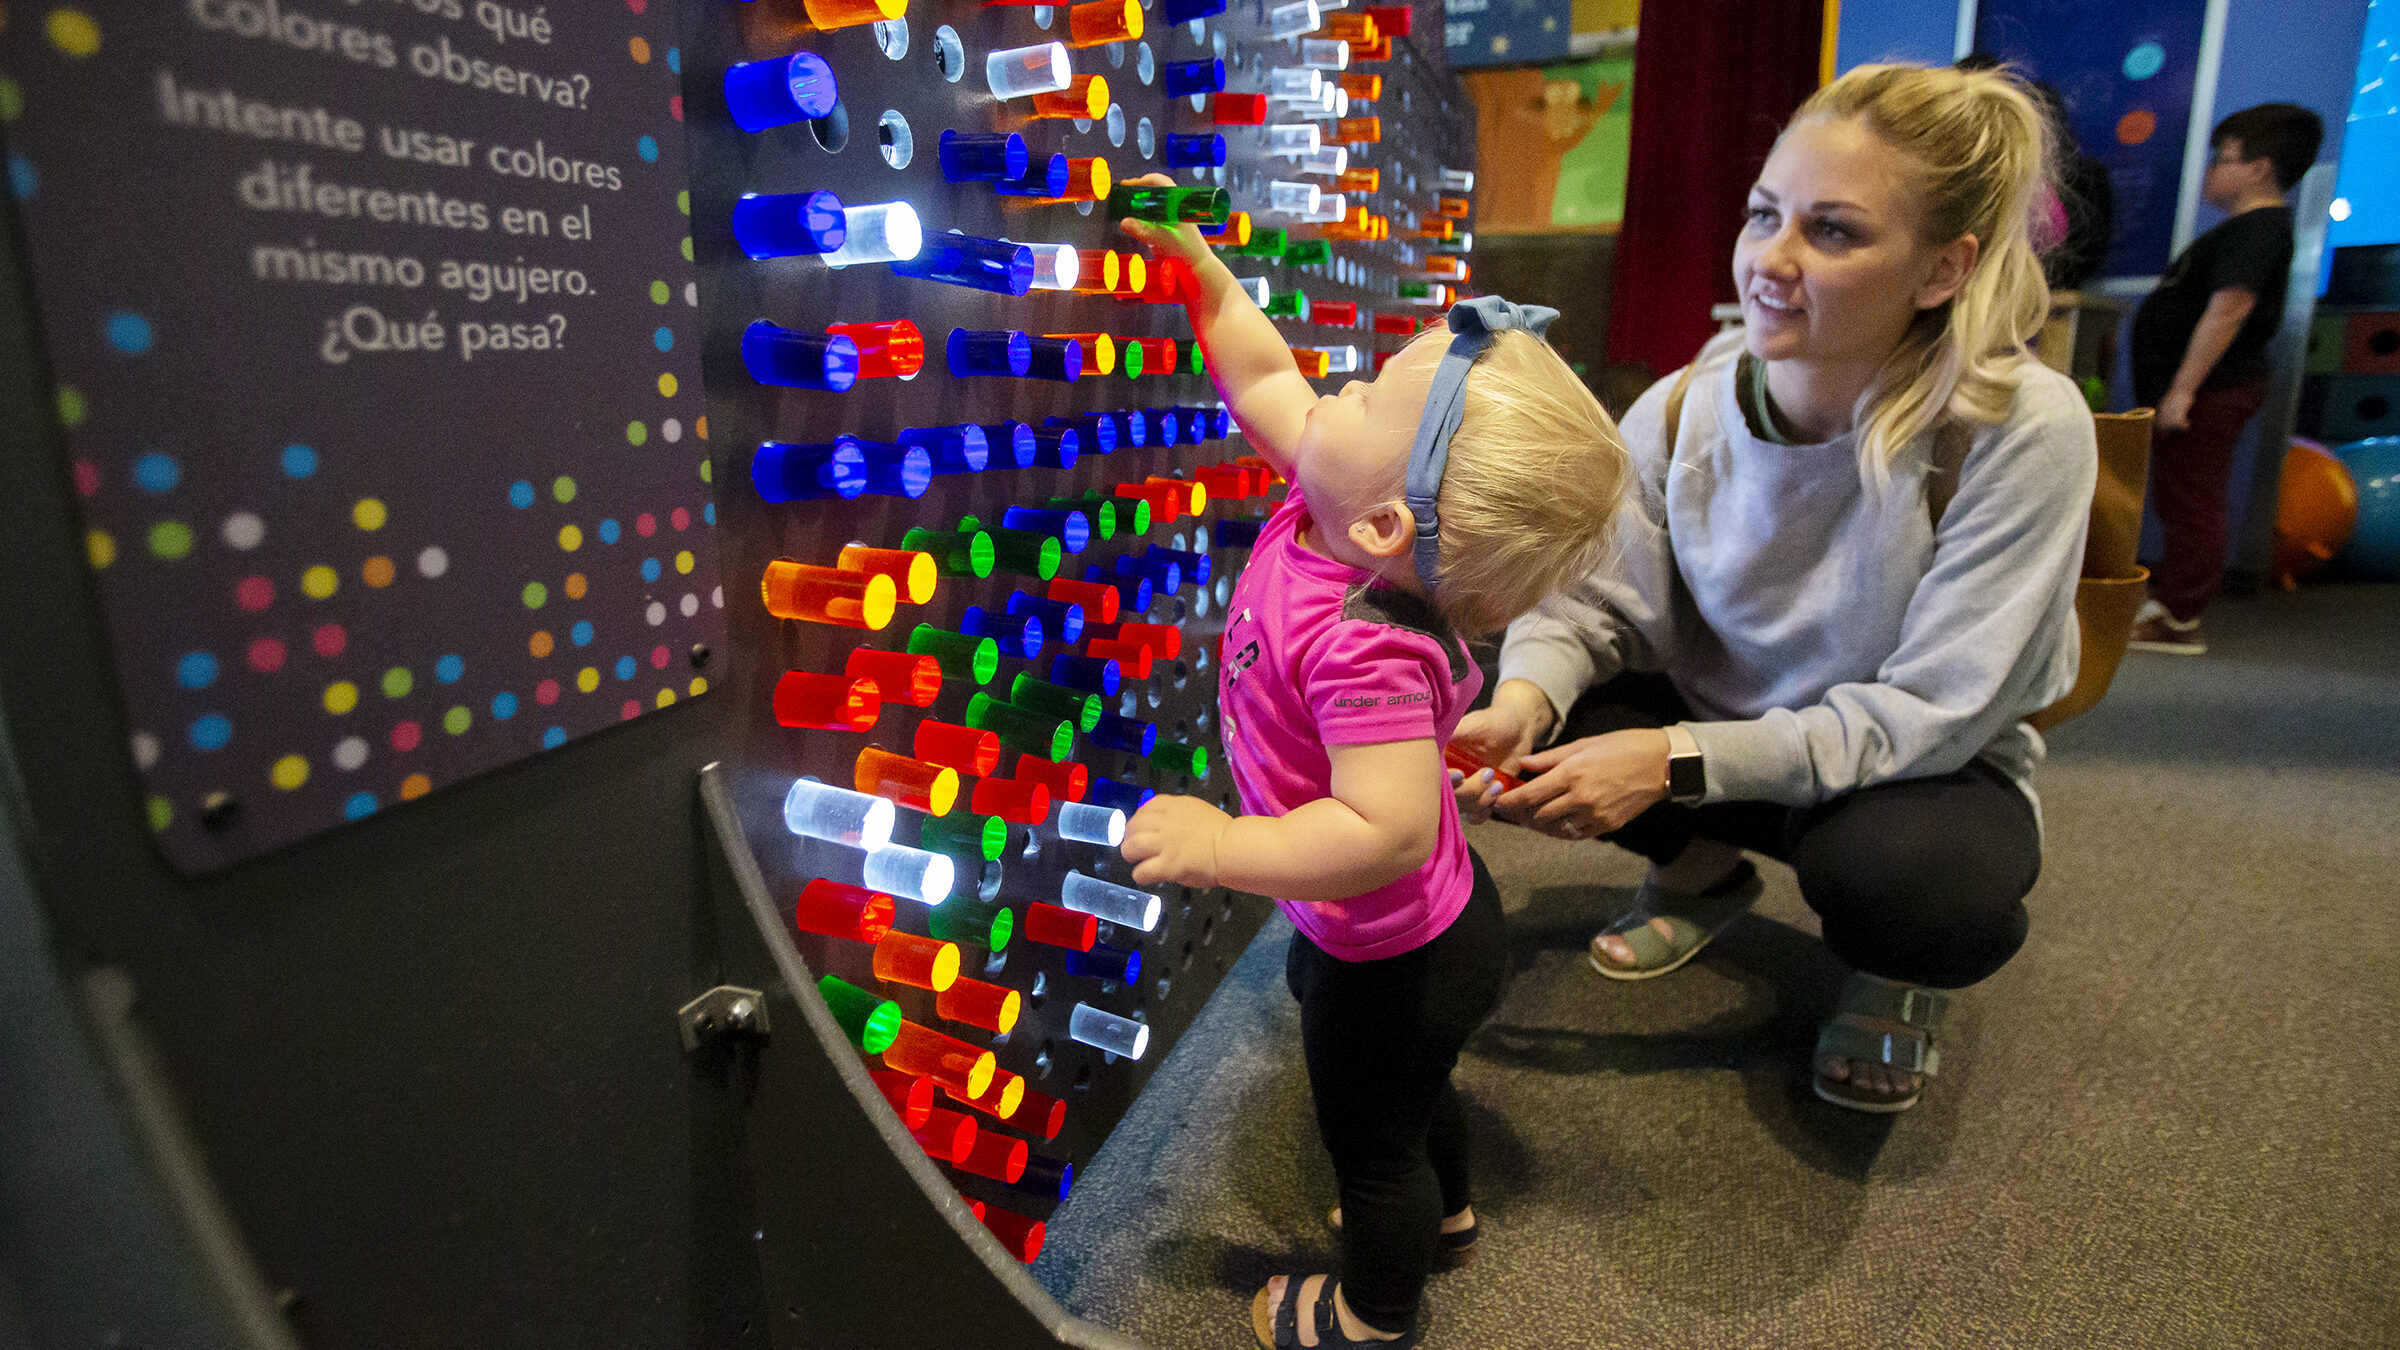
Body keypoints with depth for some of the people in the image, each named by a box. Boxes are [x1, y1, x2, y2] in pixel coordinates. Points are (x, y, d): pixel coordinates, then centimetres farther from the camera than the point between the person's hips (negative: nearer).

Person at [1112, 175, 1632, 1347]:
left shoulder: (1363, 650, -42)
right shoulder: (1337, 504, -15)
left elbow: (1386, 832, -45)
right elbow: (1263, 380, 0)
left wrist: (1217, 846, -38)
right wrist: (1201, 269, -1)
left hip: (1389, 962, -8)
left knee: (1370, 1137, 21)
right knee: (1411, 1088, 35)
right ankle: (1443, 1213, 64)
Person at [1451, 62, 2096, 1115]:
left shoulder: (2022, 430, -25)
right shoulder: (1681, 411, -14)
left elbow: (1932, 711, -25)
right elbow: (1594, 601, -11)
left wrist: (1678, 758, -34)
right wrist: (1527, 695, -35)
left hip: (1923, 768, -3)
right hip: (1715, 731, 4)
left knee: (1904, 878, -38)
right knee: (1524, 728, -21)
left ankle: (1893, 968, 5)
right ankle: (1705, 866, 12)